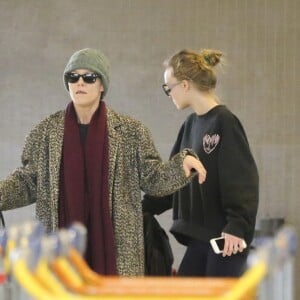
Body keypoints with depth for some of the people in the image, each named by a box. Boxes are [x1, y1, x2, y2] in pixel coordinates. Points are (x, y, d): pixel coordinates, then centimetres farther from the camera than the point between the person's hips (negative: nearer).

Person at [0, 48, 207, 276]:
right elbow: (28, 183, 8)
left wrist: (182, 164, -15)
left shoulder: (130, 131, 2)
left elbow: (152, 178, 3)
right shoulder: (46, 131, 5)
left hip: (114, 245, -1)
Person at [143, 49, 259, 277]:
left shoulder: (224, 122, -12)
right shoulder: (191, 124, 12)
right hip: (200, 236, 8)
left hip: (226, 237, -8)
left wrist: (237, 227, -23)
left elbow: (243, 181, -17)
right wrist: (144, 208, 18)